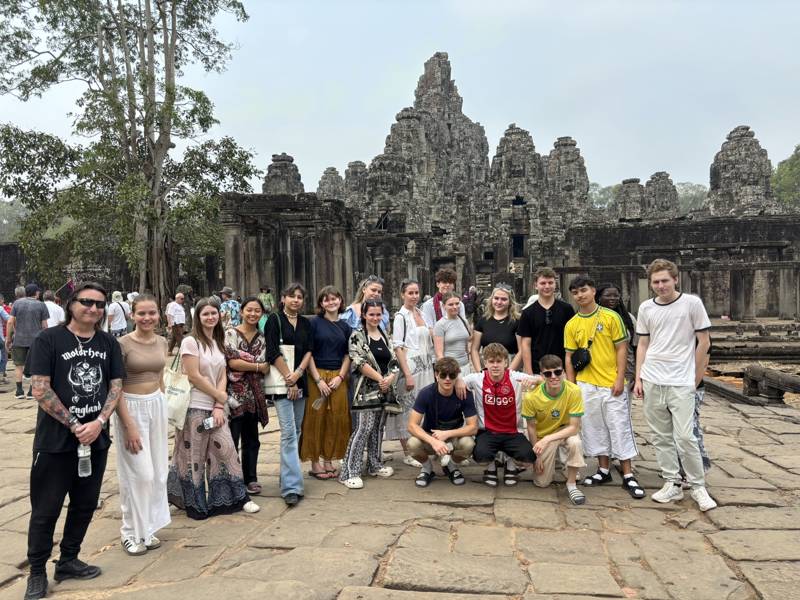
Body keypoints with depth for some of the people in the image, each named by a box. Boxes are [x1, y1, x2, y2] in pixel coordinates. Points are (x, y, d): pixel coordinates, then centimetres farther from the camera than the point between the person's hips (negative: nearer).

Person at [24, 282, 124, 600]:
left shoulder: (109, 343, 6)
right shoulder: (48, 339, -8)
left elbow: (116, 386, 4)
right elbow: (40, 390, -12)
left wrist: (98, 423, -11)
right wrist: (74, 425, -14)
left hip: (96, 439, 5)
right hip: (55, 440, -4)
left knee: (85, 503, 14)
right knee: (46, 508, 6)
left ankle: (68, 561, 32)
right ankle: (37, 572, 23)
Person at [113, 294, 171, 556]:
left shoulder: (162, 342, 4)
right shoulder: (123, 344, -13)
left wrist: (160, 405, 15)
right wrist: (129, 426, -16)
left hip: (157, 404, 6)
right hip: (130, 407, -6)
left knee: (157, 471, 11)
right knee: (140, 473, -2)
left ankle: (147, 528, 26)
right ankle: (132, 532, 16)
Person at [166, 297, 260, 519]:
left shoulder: (219, 342, 11)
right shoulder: (191, 342, -9)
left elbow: (222, 376, 7)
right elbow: (194, 377, -15)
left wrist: (219, 406, -5)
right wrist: (220, 396, -7)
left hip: (215, 407, 6)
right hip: (195, 407, -6)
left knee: (225, 450, 4)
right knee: (195, 455, 4)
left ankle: (237, 498, 14)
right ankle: (195, 504, 19)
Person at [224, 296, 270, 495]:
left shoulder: (262, 337, 11)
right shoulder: (231, 333, -4)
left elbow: (265, 367, 3)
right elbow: (232, 362, -14)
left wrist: (244, 365, -12)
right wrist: (258, 366, -7)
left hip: (255, 394, 5)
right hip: (235, 394, -5)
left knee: (251, 438, 11)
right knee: (232, 439, -2)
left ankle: (250, 479, 22)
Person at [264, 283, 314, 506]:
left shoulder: (305, 323, 14)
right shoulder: (274, 320, -3)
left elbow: (309, 350, 7)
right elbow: (273, 353, -10)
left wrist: (298, 373, -10)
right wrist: (289, 379, -11)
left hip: (300, 381, 6)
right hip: (281, 382, -6)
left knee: (296, 431, 10)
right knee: (288, 432, -11)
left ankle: (288, 474, 22)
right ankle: (291, 486, -12)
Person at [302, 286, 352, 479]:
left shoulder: (345, 326, 9)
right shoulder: (315, 322, -3)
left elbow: (347, 355, 10)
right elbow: (308, 353, -6)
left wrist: (340, 377, -5)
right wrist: (319, 380, -12)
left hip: (338, 378, 4)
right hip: (317, 376, -4)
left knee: (336, 419, 6)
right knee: (316, 419, 1)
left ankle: (328, 461, 18)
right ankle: (315, 463, 11)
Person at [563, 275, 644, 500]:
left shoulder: (611, 317, -4)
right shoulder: (572, 325, 4)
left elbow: (622, 349, -3)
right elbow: (569, 357, 7)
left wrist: (620, 379, -9)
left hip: (612, 385, -3)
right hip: (586, 386, 3)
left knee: (620, 428, 1)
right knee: (595, 429, 10)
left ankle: (628, 476, 11)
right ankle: (604, 471, 24)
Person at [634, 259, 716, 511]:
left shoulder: (692, 303, -4)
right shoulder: (646, 308, 6)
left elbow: (704, 341, 0)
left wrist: (695, 379, 1)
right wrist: (638, 378, 6)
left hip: (681, 383, -4)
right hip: (651, 383, 4)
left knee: (684, 437, -7)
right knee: (661, 437, 9)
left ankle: (698, 486, 11)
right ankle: (672, 484, 21)